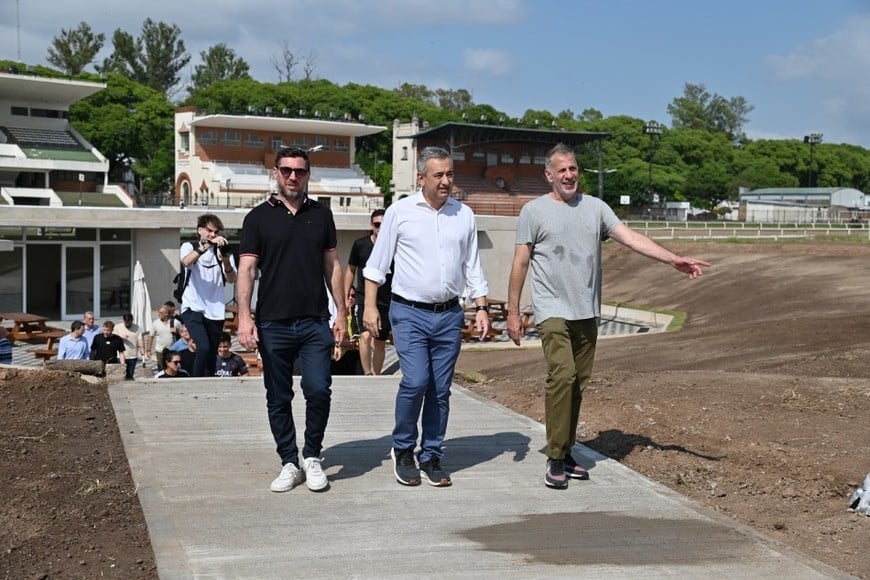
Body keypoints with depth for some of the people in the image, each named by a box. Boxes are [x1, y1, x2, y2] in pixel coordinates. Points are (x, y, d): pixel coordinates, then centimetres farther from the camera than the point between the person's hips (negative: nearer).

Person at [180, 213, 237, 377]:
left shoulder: (221, 251, 11)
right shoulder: (189, 247, 5)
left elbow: (232, 279, -3)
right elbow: (186, 262, -20)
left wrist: (225, 260, -22)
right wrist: (206, 245, -32)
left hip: (215, 312, 4)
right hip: (193, 308, -4)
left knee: (212, 356, 5)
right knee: (204, 348, -22)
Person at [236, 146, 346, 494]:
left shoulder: (321, 215, 10)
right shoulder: (259, 217, 3)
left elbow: (332, 266, 13)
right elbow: (246, 270, -1)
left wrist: (341, 313, 7)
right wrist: (244, 316, -12)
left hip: (315, 322, 1)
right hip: (273, 324, -1)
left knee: (319, 390, -8)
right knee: (279, 399, 7)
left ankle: (312, 457, 12)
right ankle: (289, 463, 19)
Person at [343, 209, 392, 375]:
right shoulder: (360, 245, -2)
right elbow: (351, 270, 10)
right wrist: (346, 297, 8)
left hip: (386, 302, 1)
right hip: (363, 299, -1)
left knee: (380, 343, 10)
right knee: (366, 336, -21)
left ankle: (376, 376, 24)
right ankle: (367, 374, -14)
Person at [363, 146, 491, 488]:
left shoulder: (464, 215, 8)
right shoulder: (400, 212, -1)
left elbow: (473, 267, 13)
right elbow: (377, 263, 3)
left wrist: (481, 308, 6)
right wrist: (370, 306, -3)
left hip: (449, 316, 3)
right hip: (410, 314, -3)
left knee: (440, 390, 5)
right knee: (415, 381, -14)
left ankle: (431, 456, 19)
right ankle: (402, 449, 8)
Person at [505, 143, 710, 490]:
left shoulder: (595, 207, 9)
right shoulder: (534, 211, 0)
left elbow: (631, 238, 1)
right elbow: (520, 264, 0)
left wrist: (674, 260, -10)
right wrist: (512, 312, -2)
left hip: (587, 312, 5)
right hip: (553, 311, -5)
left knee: (577, 383, 9)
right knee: (562, 376, -18)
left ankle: (565, 454, 19)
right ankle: (555, 460, -11)